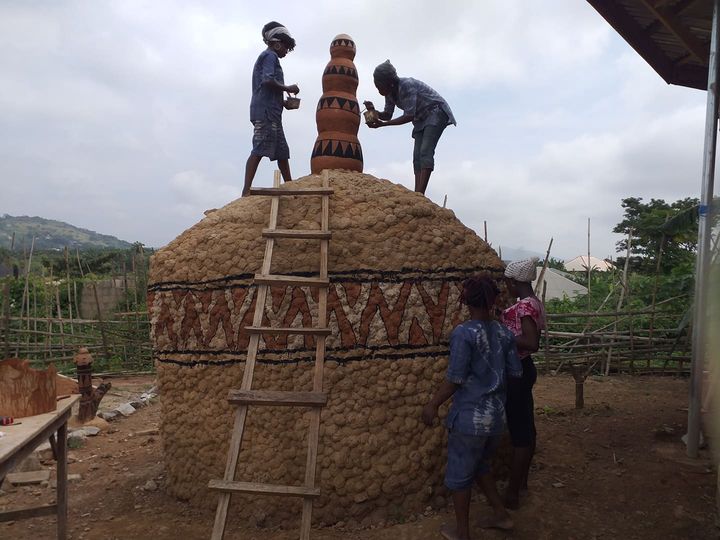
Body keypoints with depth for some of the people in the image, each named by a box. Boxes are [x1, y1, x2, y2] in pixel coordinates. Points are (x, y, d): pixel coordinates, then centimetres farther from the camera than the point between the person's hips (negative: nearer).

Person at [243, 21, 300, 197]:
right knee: (259, 151, -16)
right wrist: (287, 88, -5)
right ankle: (246, 190, -22)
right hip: (266, 111, -10)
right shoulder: (270, 56, -1)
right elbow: (268, 80, -17)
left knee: (282, 152, 11)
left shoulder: (264, 57, 28)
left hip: (271, 113, 10)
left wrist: (284, 101, 18)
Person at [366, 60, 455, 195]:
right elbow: (387, 115, 6)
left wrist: (382, 124, -31)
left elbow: (409, 116, -30)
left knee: (426, 151, -23)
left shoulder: (407, 86, -28)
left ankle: (419, 194, -32)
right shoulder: (390, 93, -4)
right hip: (421, 119, 9)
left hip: (436, 112, -9)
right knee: (417, 156, -4)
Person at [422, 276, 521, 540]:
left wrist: (433, 404, -7)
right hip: (496, 416, 6)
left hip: (470, 417, -6)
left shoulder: (464, 333, -19)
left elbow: (455, 378, -19)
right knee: (479, 465, 29)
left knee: (459, 473, 12)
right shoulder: (504, 333, -1)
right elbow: (515, 372, 6)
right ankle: (501, 514, 38)